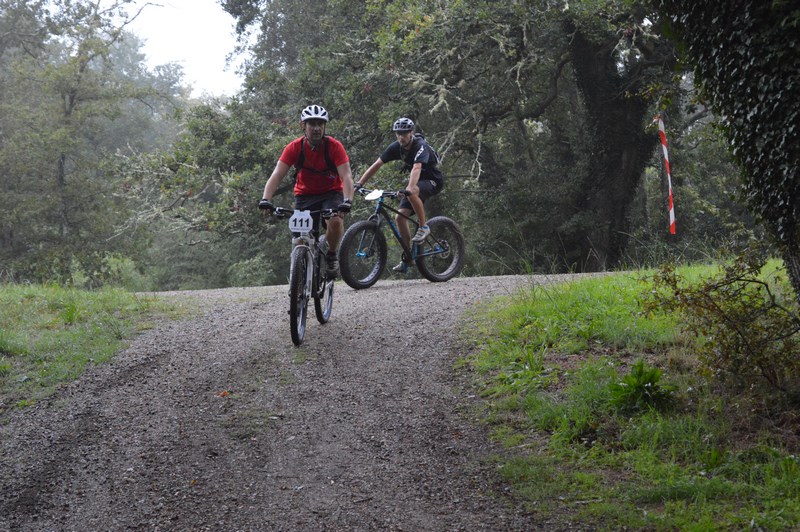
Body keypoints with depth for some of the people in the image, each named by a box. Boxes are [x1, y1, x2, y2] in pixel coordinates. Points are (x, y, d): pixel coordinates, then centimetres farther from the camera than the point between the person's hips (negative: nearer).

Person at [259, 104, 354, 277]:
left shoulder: (334, 146, -19)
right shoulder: (294, 147, -16)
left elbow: (346, 176, -26)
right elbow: (277, 175, -22)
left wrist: (347, 201, -43)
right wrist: (265, 200, -38)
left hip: (331, 193, -2)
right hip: (305, 195, 2)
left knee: (335, 221, -31)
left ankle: (331, 256, -4)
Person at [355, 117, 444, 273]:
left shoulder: (421, 146, -27)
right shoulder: (396, 147, -9)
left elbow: (416, 168, -44)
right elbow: (377, 164, -11)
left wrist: (409, 188, -60)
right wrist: (359, 183, -19)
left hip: (433, 180, -7)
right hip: (417, 183, 7)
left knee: (412, 193, -39)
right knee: (400, 217, -8)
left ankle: (423, 227, -20)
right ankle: (407, 258, 1)